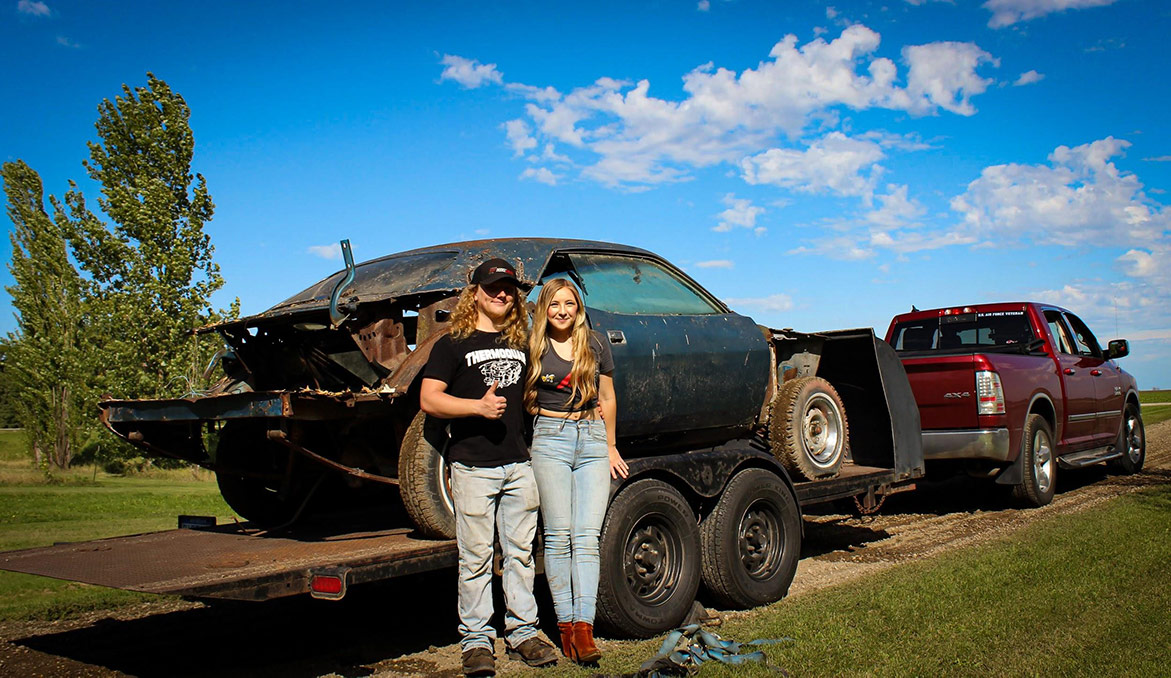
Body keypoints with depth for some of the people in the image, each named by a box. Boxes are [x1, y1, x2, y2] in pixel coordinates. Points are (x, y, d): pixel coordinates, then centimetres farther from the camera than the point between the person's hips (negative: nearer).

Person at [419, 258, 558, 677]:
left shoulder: (520, 344, 16)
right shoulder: (454, 344, 0)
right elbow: (428, 399, -7)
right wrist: (478, 406, -20)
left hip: (519, 465, 5)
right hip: (473, 466, -4)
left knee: (520, 552, 10)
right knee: (476, 557, 0)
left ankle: (522, 631, 20)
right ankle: (476, 640, 11)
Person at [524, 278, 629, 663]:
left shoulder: (595, 345, 10)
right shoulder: (534, 348, 6)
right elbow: (525, 400, 12)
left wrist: (610, 446, 17)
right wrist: (524, 445, 3)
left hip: (592, 438, 1)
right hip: (550, 439, -1)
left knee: (587, 537, -6)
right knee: (558, 535, -3)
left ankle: (584, 627, -9)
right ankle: (564, 623, 4)